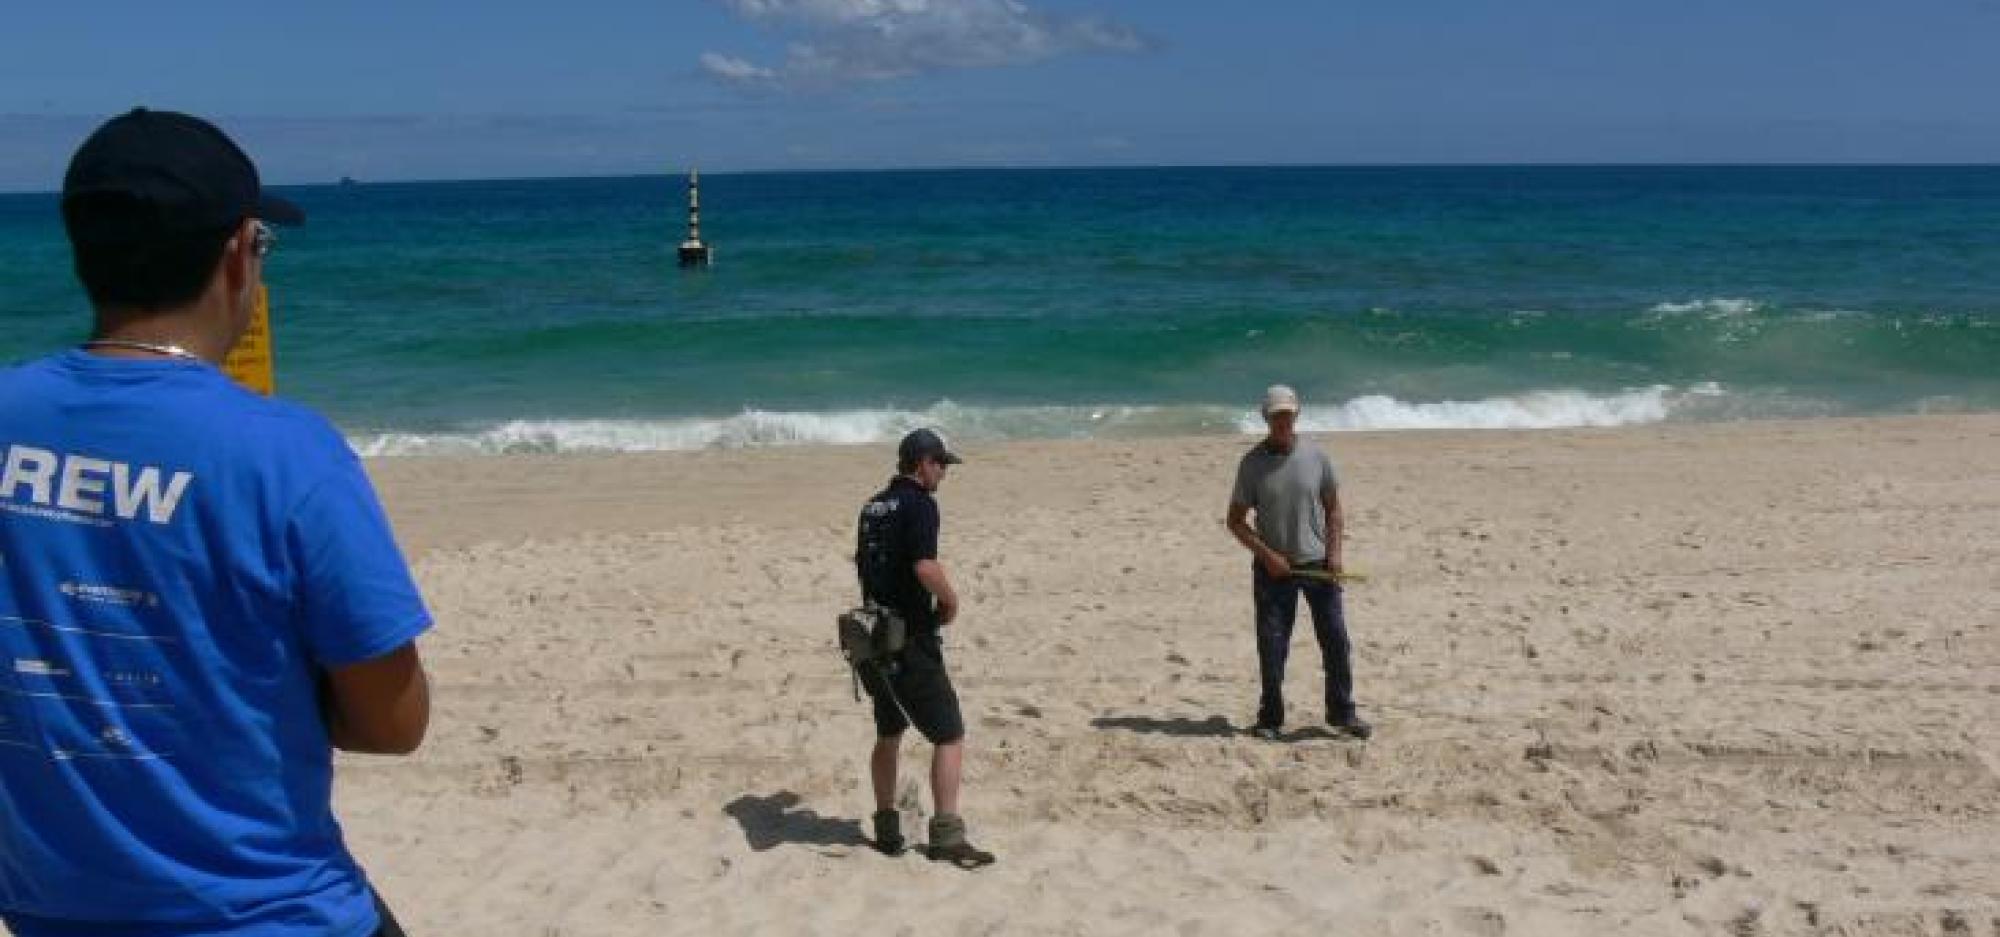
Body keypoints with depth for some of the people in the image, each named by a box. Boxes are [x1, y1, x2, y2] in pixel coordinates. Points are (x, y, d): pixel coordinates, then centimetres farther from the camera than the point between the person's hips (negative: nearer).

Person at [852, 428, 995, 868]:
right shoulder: (919, 504, -14)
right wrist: (951, 602, -10)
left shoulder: (872, 507, 13)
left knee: (888, 733, 20)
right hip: (912, 641, -9)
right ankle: (947, 835, -5)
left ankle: (887, 828, 25)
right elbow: (926, 566, -26)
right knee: (950, 736, -3)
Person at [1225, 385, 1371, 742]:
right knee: (1272, 646, 0)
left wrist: (1334, 552, -4)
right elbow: (1236, 520, -2)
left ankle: (1342, 712, 17)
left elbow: (1333, 508, 10)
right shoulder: (1252, 463, -4)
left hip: (1317, 563, 2)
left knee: (1336, 639, 3)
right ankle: (1270, 718, 13)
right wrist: (1267, 555, -13)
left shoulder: (1316, 457, 1)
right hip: (1273, 567, -2)